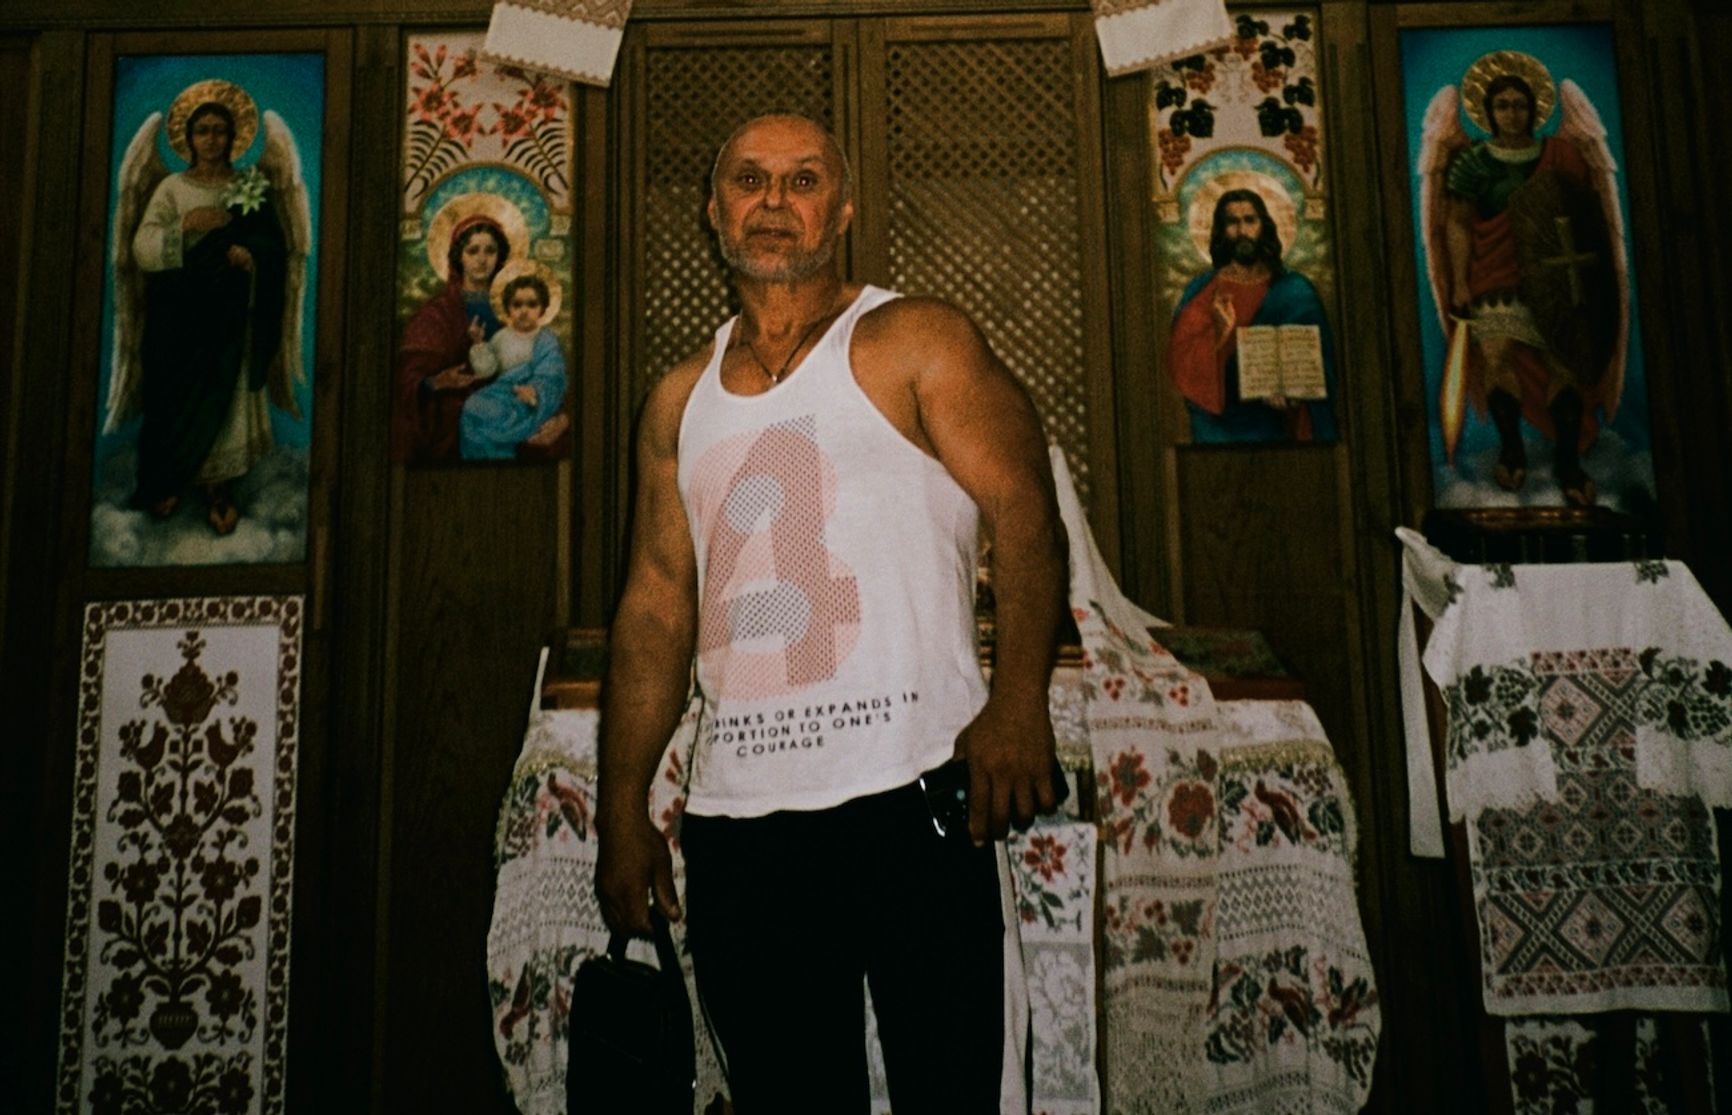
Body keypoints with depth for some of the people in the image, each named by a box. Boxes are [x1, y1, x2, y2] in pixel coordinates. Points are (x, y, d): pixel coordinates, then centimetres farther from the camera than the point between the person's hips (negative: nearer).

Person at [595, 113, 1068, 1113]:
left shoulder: (915, 343, 4)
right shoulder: (680, 400, 16)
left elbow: (1025, 511, -6)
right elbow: (656, 602, 16)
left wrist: (1019, 698, -23)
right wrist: (623, 809, 11)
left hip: (909, 796, -4)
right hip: (736, 816, 5)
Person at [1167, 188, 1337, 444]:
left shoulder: (1295, 292, 5)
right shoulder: (1201, 292, 3)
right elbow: (1181, 359, -7)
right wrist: (1217, 335, -24)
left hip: (1279, 425, 1)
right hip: (1221, 423, -1)